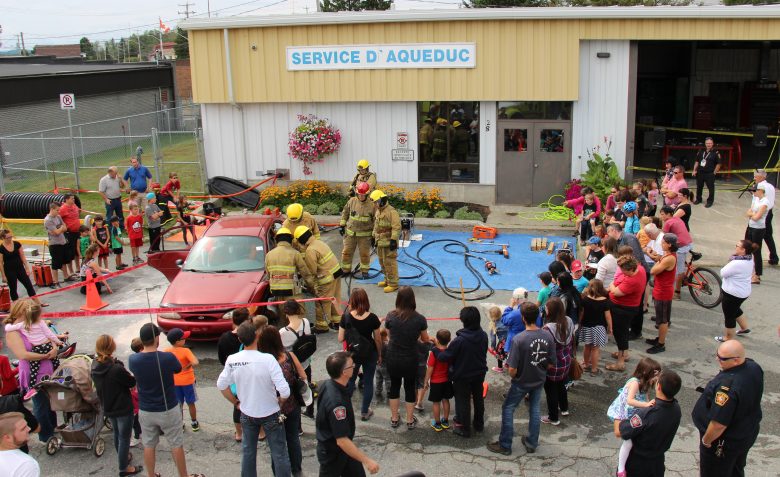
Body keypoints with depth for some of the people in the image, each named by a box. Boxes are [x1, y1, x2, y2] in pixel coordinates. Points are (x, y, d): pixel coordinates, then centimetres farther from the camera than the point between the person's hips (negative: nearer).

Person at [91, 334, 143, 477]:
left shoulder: (95, 367, -8)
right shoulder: (117, 369, -30)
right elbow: (132, 382, -16)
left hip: (108, 408, 7)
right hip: (123, 408, -7)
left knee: (117, 434, 26)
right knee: (124, 438, 9)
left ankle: (124, 457, 45)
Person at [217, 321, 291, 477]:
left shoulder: (232, 360, -15)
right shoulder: (268, 359, -27)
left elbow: (221, 385, -2)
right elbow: (285, 391, -28)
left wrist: (236, 402, 10)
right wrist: (280, 401, -7)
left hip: (247, 414, 4)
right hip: (270, 414, -4)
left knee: (248, 452, 22)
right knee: (279, 453, 10)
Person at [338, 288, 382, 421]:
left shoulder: (346, 317, -16)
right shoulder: (372, 318, -16)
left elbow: (340, 339, -10)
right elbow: (378, 340, -7)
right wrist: (379, 355, 8)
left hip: (352, 354, 1)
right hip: (369, 354, -1)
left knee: (350, 380, 20)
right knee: (368, 382, 14)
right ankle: (365, 412, 24)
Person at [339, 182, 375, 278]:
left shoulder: (372, 205, -11)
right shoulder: (352, 201, -3)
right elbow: (345, 213, 11)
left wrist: (374, 235, -5)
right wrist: (342, 225, 8)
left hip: (365, 235, -3)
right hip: (350, 233, 3)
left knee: (365, 254, 8)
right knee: (346, 252, 10)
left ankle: (364, 271, 25)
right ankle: (346, 270, 25)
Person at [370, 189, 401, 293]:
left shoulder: (391, 211, -16)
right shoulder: (378, 211, 14)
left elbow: (396, 227, -21)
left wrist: (394, 240, -25)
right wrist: (373, 237, 27)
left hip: (388, 242, -10)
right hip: (380, 242, 10)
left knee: (389, 262, -7)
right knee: (382, 262, 17)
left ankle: (393, 284, -1)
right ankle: (387, 280, 30)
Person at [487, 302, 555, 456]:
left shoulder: (518, 339, -29)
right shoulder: (548, 337, -15)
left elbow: (512, 370, -25)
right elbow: (551, 364, -5)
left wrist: (514, 377, -3)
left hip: (522, 382, -4)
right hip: (539, 381, 5)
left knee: (508, 409, 12)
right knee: (535, 410, 21)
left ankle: (505, 445, 20)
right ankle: (532, 443, 33)